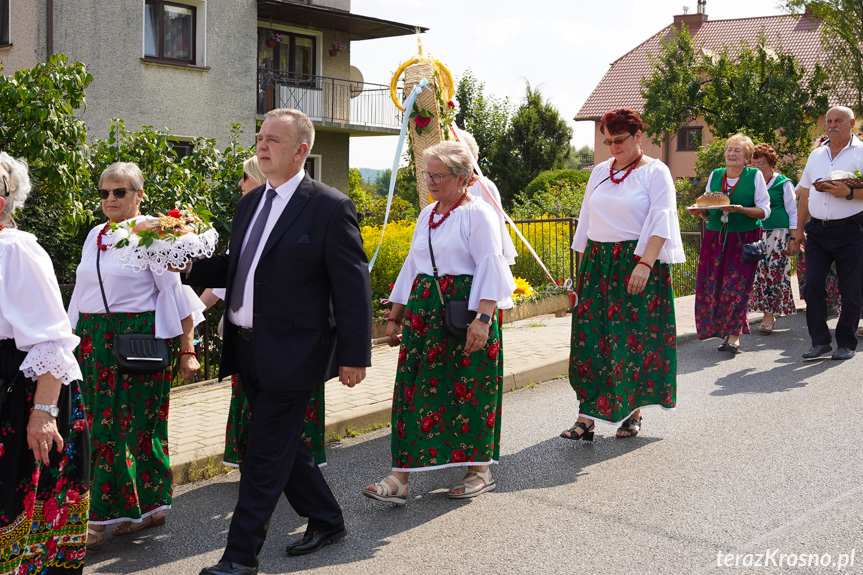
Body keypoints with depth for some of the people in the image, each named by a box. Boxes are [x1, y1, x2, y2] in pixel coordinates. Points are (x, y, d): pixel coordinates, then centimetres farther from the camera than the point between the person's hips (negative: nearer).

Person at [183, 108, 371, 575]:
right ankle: (326, 520, 37)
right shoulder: (250, 203, 12)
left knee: (266, 455, -2)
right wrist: (190, 267, -2)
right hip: (247, 349, 8)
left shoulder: (330, 206, -10)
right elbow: (235, 267, 17)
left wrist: (354, 354, -13)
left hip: (290, 352, -8)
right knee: (283, 445, 18)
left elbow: (353, 285, -11)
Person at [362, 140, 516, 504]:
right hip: (423, 311, 7)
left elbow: (489, 267, -13)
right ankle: (400, 477, -1)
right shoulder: (427, 214, 17)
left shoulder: (478, 214, -6)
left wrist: (483, 318, -23)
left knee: (466, 389, 0)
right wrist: (395, 316, 20)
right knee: (413, 389, 0)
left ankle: (480, 470, 17)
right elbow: (412, 265, 22)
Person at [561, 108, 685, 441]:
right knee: (590, 336, -2)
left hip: (639, 263, -5)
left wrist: (644, 264, -22)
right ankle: (587, 416, -1)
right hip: (598, 264, 5)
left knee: (635, 336, -1)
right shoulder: (600, 173, 15)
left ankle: (633, 412, 13)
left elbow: (660, 222, -12)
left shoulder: (655, 172, -2)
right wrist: (584, 264, 11)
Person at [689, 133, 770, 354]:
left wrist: (740, 209, -17)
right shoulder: (715, 175, 11)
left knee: (736, 285, -10)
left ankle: (734, 336, -5)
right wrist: (700, 211, -6)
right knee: (712, 285, -2)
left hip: (744, 238, -4)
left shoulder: (755, 176, 1)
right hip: (716, 237, 4)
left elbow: (764, 211, -3)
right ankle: (724, 331, 11)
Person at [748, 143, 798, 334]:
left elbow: (793, 213, 4)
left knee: (774, 273, -7)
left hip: (777, 234, -4)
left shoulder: (783, 184, 3)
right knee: (757, 273, -2)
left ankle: (768, 317, -3)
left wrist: (793, 239, -4)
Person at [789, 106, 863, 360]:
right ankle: (820, 340, 7)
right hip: (817, 231, 4)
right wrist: (798, 230, 15)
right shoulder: (816, 155, 15)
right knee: (813, 285, -2)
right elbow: (805, 195, 17)